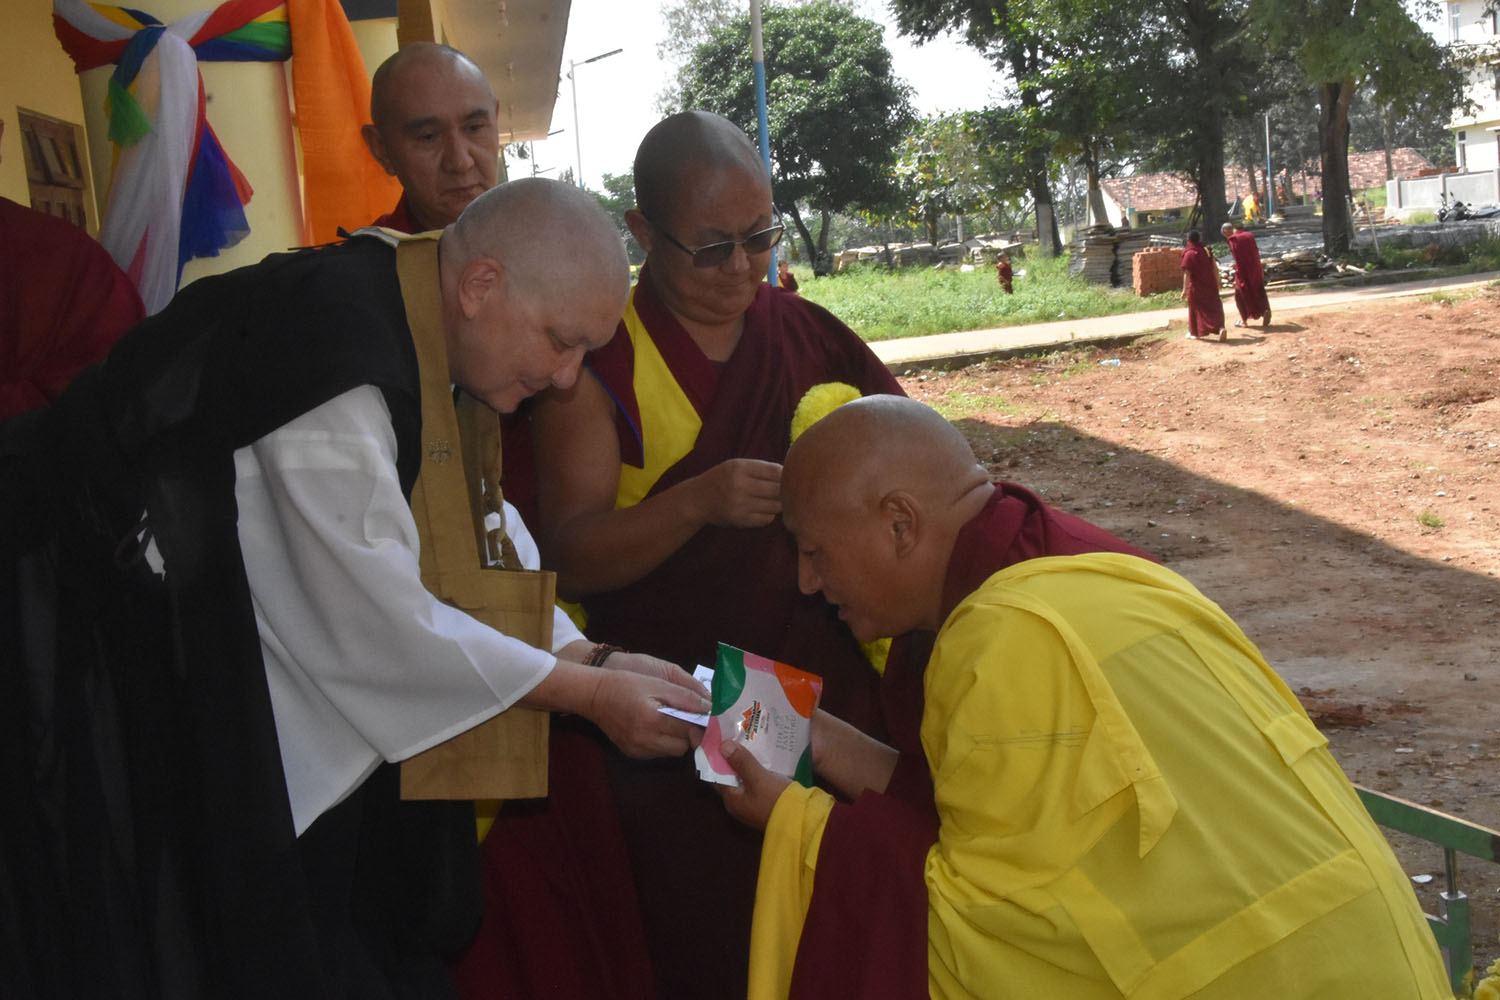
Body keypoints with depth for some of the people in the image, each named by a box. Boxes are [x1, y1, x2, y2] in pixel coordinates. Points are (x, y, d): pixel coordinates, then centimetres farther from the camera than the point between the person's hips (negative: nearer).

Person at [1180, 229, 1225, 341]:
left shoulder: (1189, 254, -15)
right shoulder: (1207, 251, 3)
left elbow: (1187, 274, -18)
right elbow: (1215, 268, 7)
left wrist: (1185, 289, -15)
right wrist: (1217, 283, 17)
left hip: (1196, 287, -5)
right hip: (1210, 285, 5)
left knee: (1195, 308, 10)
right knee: (1213, 307, 8)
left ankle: (1195, 332, 21)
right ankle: (1220, 327, -12)